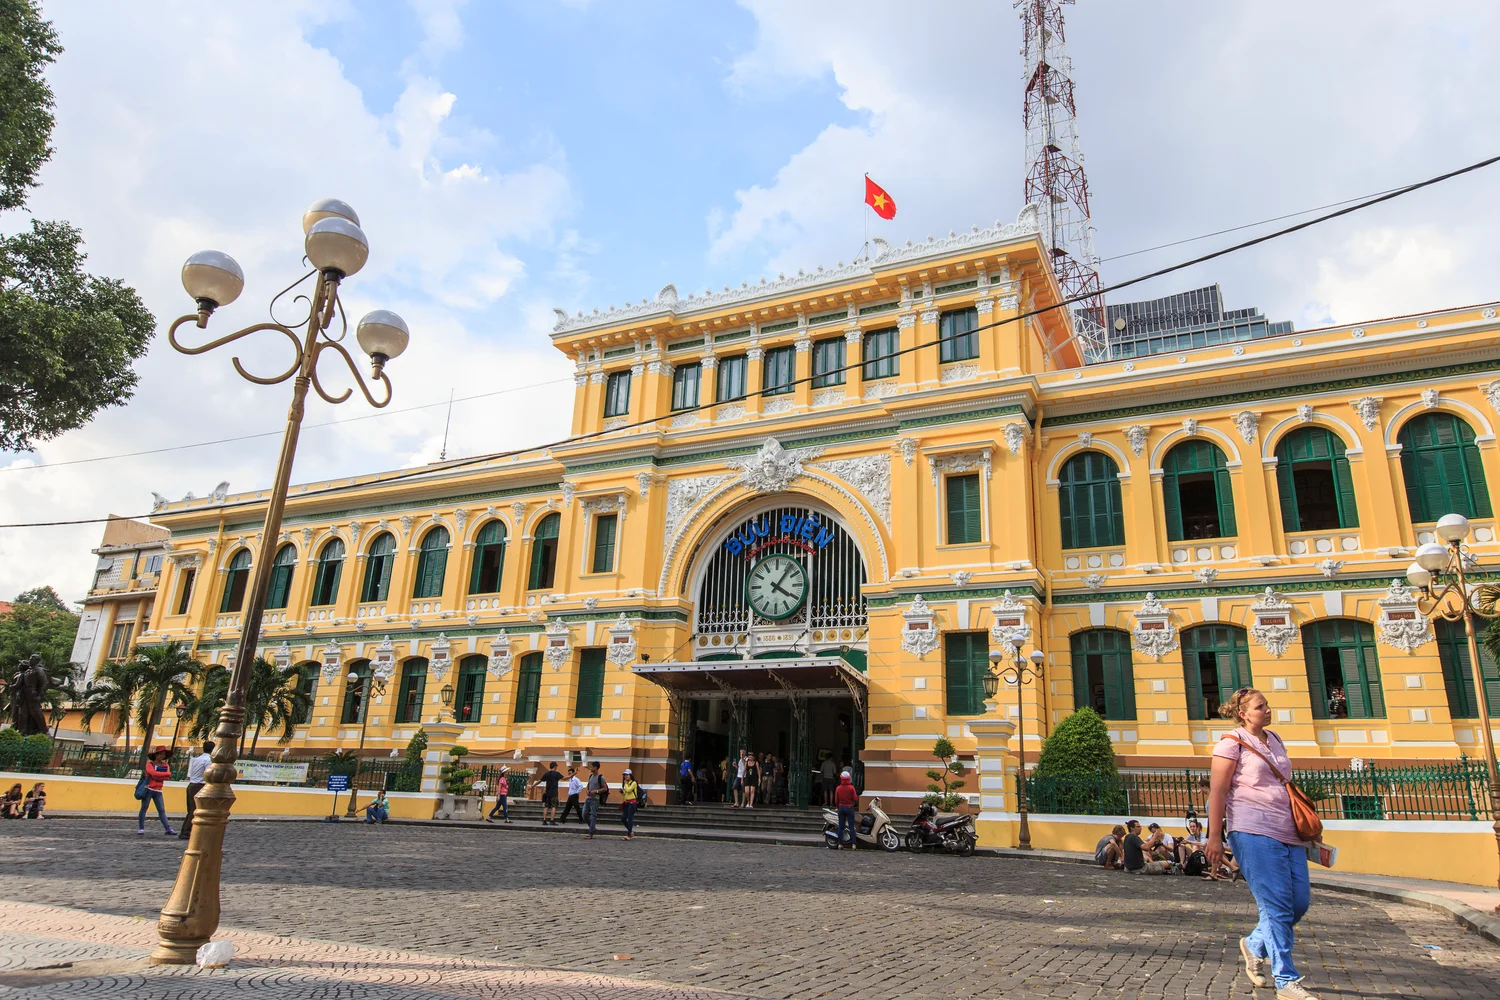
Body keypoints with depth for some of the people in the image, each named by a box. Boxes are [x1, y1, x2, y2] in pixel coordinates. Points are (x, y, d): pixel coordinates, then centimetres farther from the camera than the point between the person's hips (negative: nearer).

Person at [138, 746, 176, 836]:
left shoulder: (165, 765, 11)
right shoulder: (150, 764, 0)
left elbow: (167, 776, -5)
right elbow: (154, 773, -18)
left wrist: (157, 775, -16)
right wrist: (167, 774, -13)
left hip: (158, 791, 3)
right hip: (148, 790, -3)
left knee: (162, 810, 0)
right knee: (144, 808, -1)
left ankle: (168, 829, -6)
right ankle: (141, 828, 8)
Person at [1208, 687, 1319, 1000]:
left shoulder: (1275, 740, 18)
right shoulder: (1232, 743, -4)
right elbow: (1218, 792, -8)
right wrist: (1215, 837, -13)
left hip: (1287, 833, 8)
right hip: (1254, 833, -8)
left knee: (1300, 901, 6)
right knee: (1277, 906, -7)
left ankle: (1255, 945, 29)